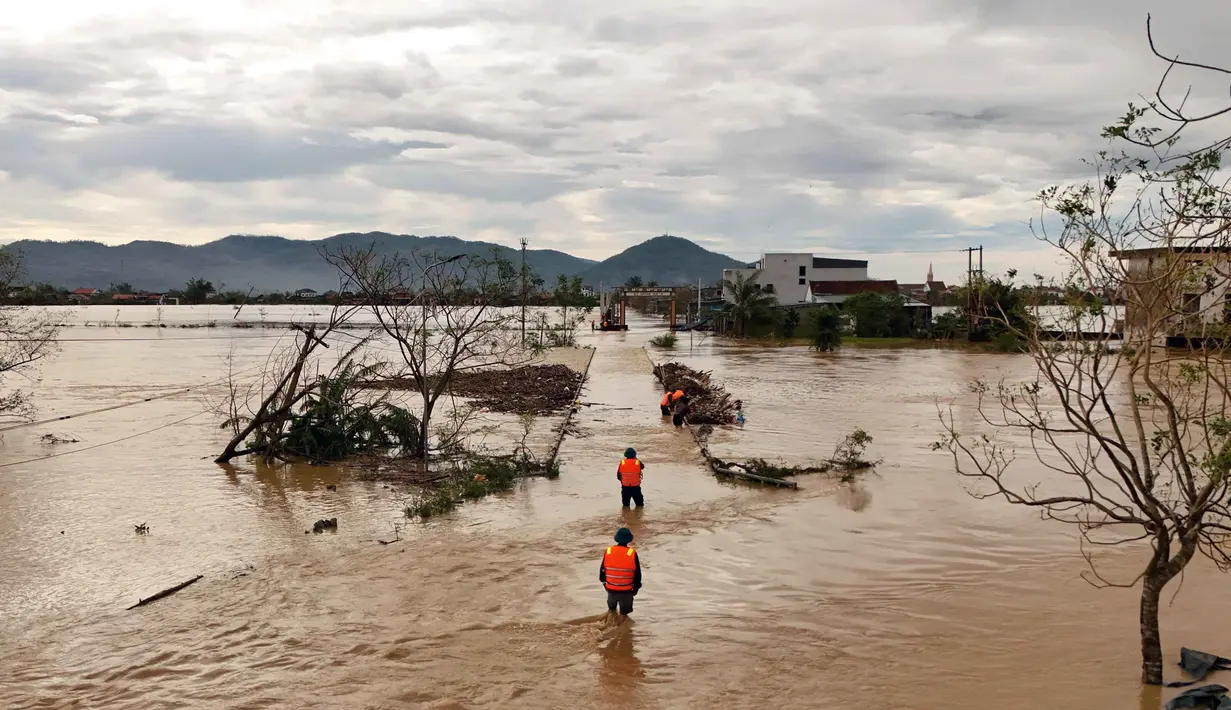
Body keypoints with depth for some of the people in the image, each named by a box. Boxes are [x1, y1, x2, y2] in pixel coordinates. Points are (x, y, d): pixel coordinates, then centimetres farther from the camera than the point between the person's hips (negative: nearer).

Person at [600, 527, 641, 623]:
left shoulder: (608, 552, -7)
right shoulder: (632, 554, -15)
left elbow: (602, 569, 5)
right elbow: (637, 574, -8)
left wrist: (604, 582, 21)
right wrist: (636, 588, 6)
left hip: (611, 589, 3)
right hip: (626, 590, -3)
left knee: (611, 608, 28)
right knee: (624, 613, 13)